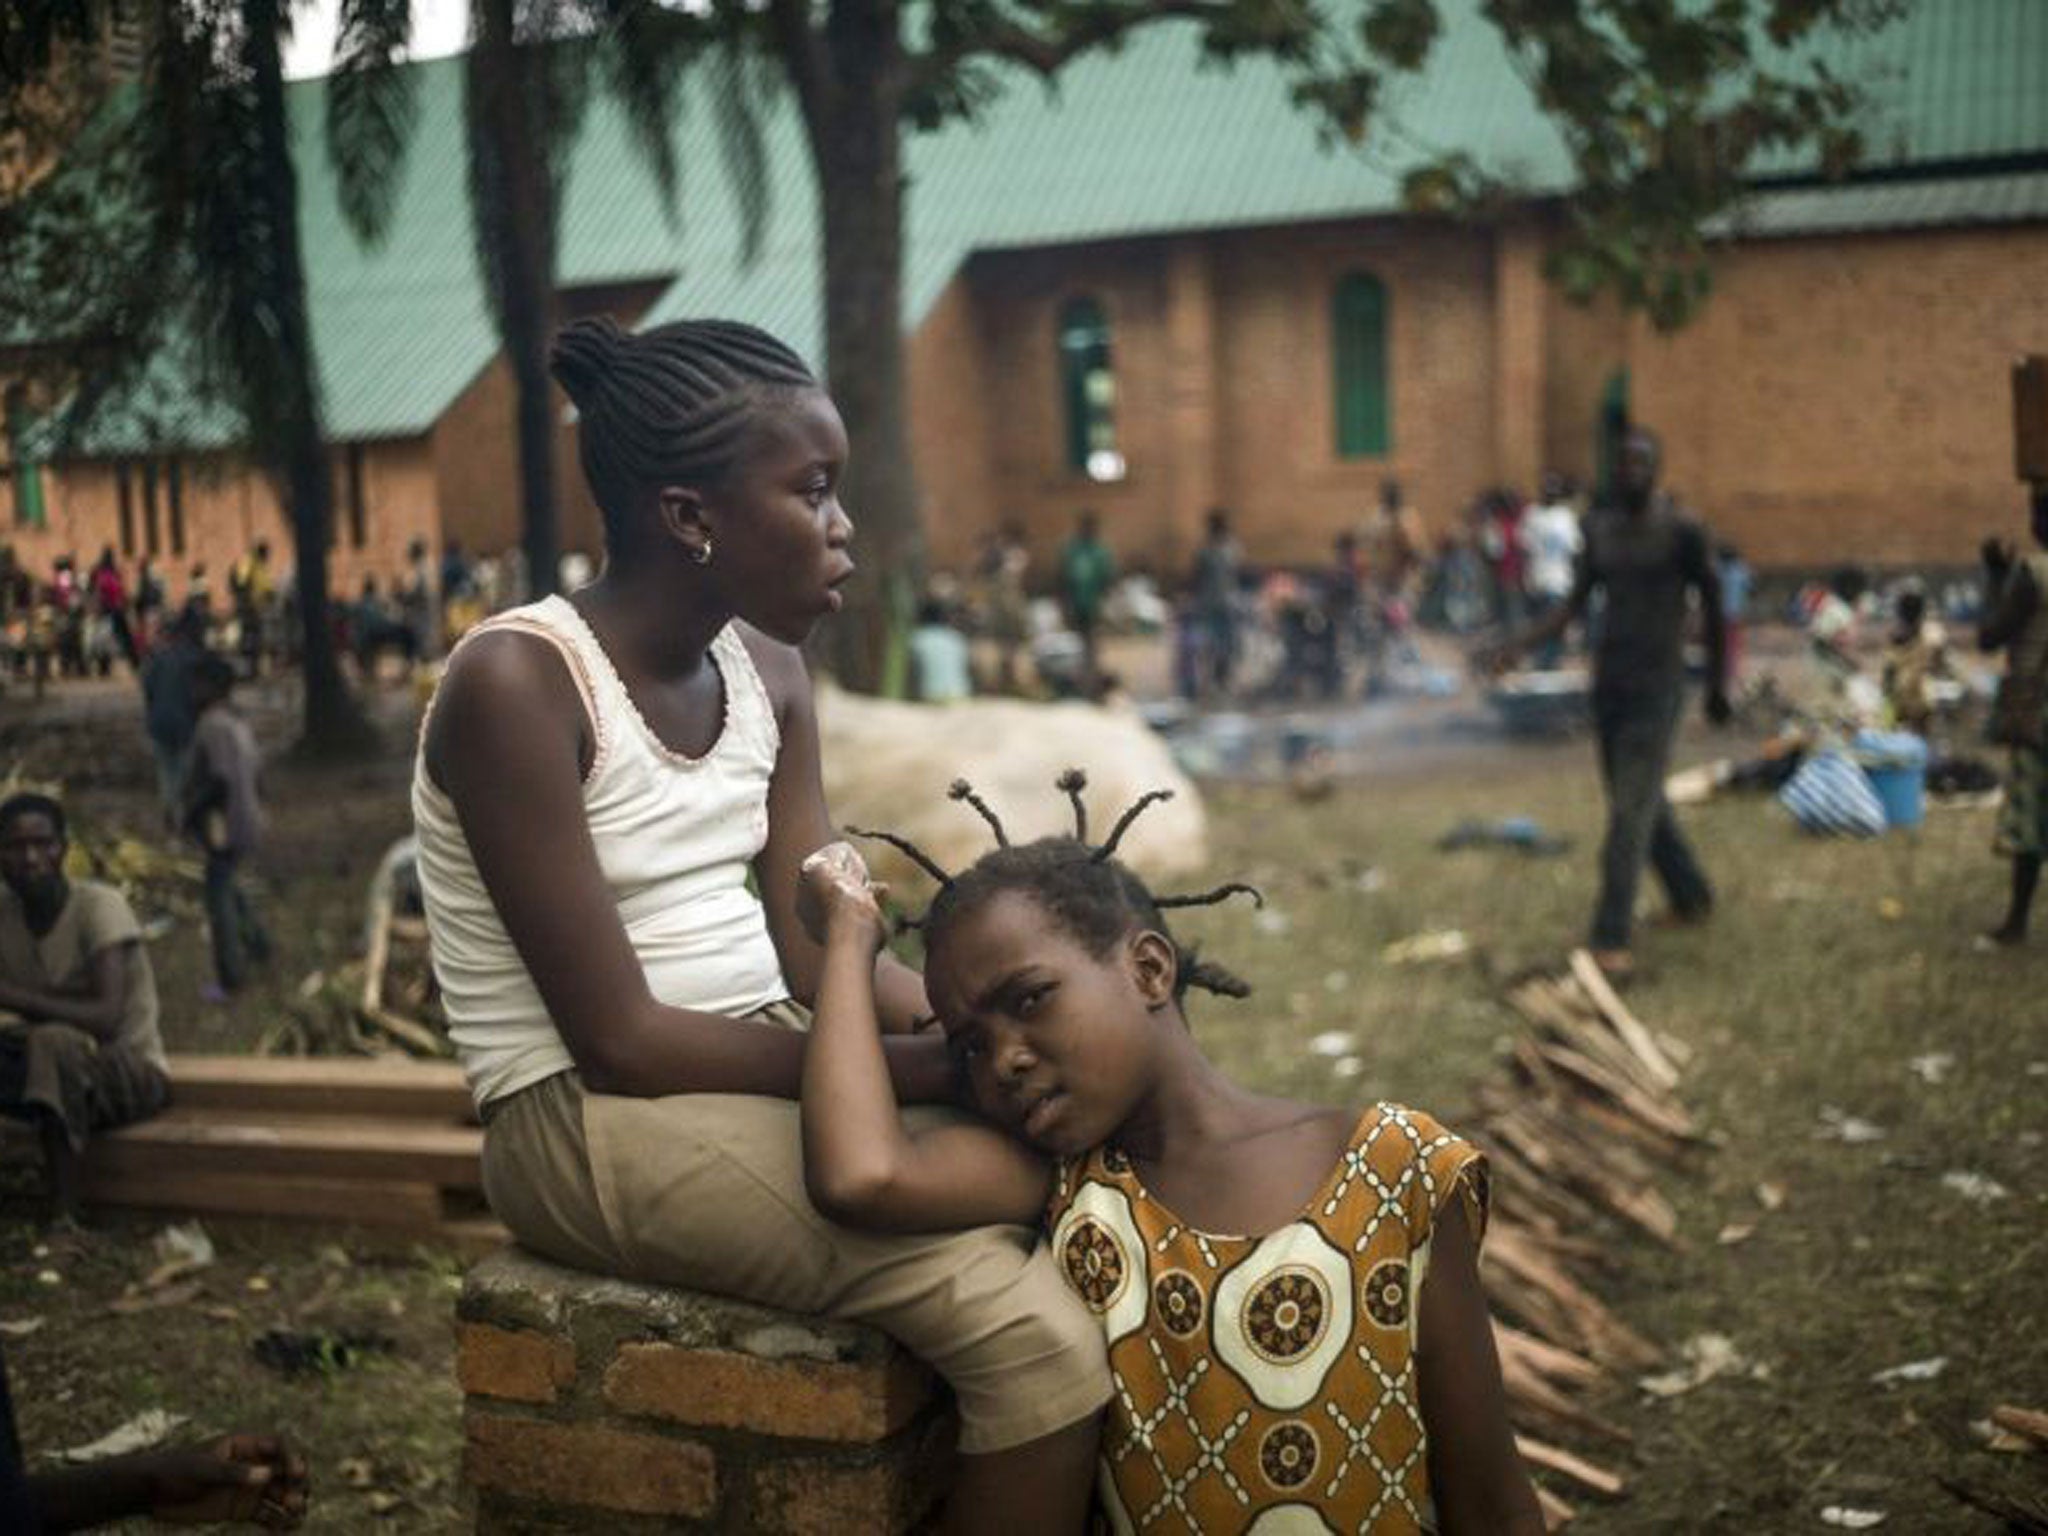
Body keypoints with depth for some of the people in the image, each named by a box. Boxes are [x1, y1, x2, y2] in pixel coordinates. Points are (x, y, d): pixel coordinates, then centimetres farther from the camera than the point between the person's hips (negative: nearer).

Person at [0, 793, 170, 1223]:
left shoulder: (99, 905, -18)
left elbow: (106, 1018, -30)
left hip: (134, 1072, -6)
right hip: (54, 1073, 6)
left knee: (54, 1042, -35)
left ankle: (63, 1216, -31)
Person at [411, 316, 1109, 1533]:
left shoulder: (767, 672, 6)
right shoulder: (517, 684, -17)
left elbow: (823, 951, 2)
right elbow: (619, 1038, -19)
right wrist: (919, 1068, -21)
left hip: (762, 1070, 8)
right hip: (591, 1119, -7)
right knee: (1029, 1324, -24)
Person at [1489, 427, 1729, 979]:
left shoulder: (1681, 532, -9)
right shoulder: (1598, 527, 6)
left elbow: (1713, 608, -2)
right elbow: (1576, 603, 8)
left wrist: (1717, 686, 2)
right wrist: (1522, 642, -7)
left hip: (1657, 685, -6)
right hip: (1607, 679, 6)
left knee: (1632, 809, -9)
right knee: (1641, 801, 16)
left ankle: (1611, 937, -8)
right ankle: (1691, 895, 35)